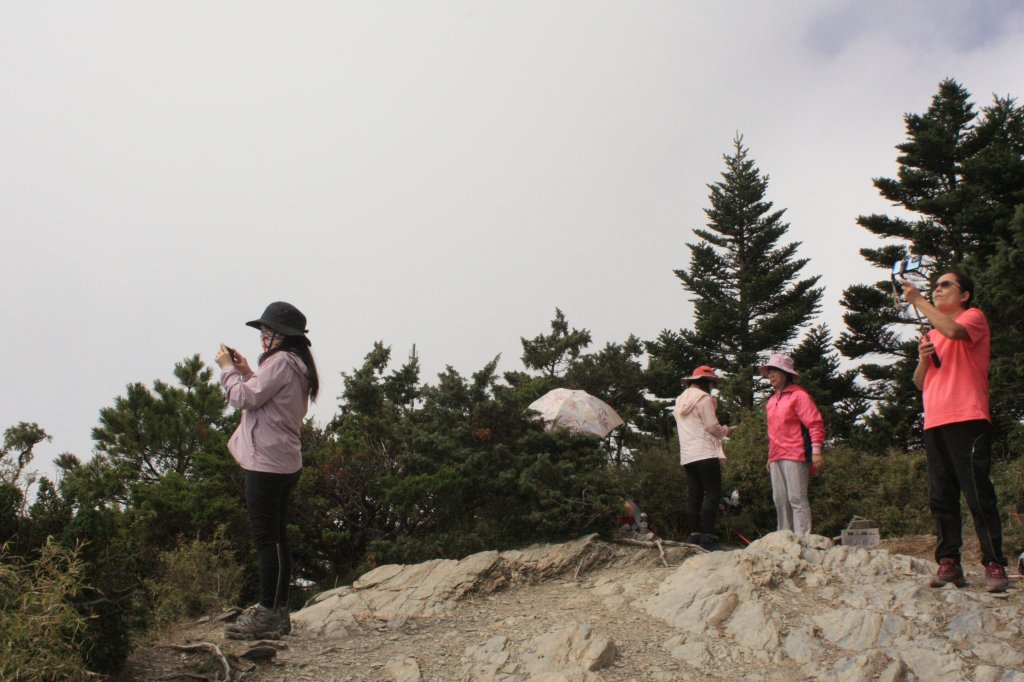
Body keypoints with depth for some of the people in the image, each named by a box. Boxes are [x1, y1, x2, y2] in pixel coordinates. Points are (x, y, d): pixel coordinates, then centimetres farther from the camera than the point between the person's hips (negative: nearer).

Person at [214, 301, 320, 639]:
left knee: (265, 538, -6)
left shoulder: (280, 362, -14)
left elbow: (245, 399, -16)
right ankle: (278, 612, 18)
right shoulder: (295, 365, 17)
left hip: (266, 463, -10)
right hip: (284, 462, 10)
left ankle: (268, 615, -2)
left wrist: (228, 368, -2)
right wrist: (245, 371, 15)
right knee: (276, 537, 13)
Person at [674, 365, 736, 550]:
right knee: (713, 494, -8)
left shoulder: (680, 401, 20)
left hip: (686, 456, 8)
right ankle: (707, 536, -15)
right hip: (705, 453, -8)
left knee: (693, 496, 8)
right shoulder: (704, 398, -6)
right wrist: (726, 431, 7)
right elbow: (711, 426, -11)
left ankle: (694, 535, 6)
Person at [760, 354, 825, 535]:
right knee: (780, 500, 8)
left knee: (797, 498, -10)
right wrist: (770, 456, 24)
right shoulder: (771, 400, 20)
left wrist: (816, 451, -18)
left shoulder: (799, 395, -5)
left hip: (795, 456, -8)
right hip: (776, 458, 8)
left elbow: (815, 424, -10)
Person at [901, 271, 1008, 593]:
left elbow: (954, 331, -20)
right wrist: (924, 360, 2)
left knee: (978, 493, -9)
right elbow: (920, 383, 23)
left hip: (967, 420, -7)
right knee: (941, 497, 3)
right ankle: (949, 564, 4)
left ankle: (994, 565, -6)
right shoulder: (932, 335, 25)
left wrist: (917, 300, -14)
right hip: (934, 423, 7)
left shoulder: (974, 317, 6)